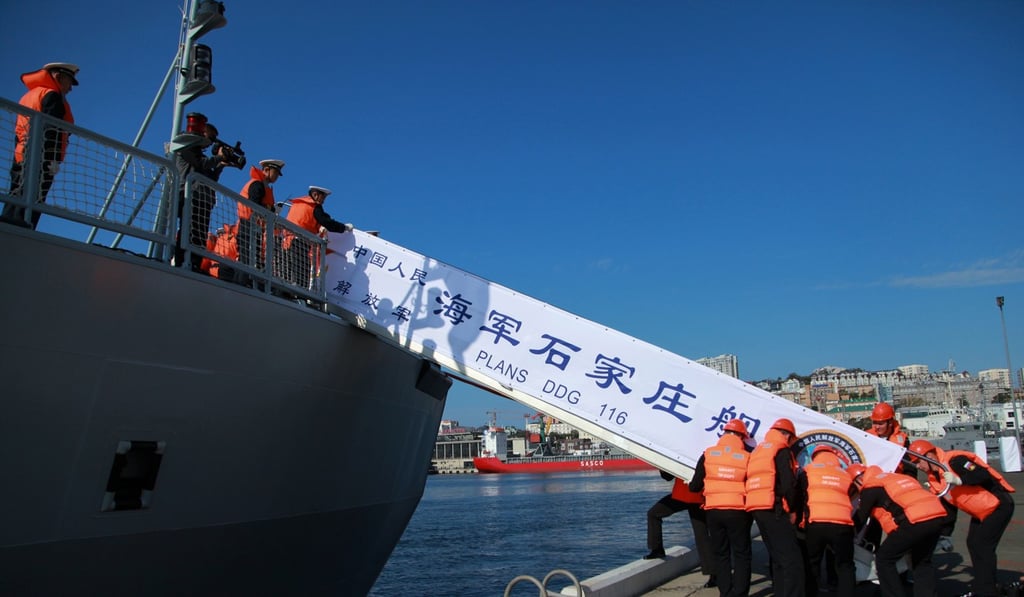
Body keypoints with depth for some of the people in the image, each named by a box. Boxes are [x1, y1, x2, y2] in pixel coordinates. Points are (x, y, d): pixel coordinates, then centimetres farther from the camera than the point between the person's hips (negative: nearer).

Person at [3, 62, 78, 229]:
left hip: (20, 159, 9)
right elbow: (51, 131, -14)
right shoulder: (52, 95, 0)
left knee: (13, 209, 6)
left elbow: (19, 133, 24)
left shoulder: (28, 96, 27)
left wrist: (17, 162, 21)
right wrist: (54, 159, -20)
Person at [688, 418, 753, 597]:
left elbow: (695, 486, 1)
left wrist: (692, 485, 24)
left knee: (720, 554, 14)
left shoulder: (707, 455, 0)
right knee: (741, 554, 10)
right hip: (738, 512, -2)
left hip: (713, 511, 2)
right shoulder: (747, 457, -3)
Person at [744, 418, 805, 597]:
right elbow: (788, 484, -14)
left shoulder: (757, 451, 23)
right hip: (774, 510, -9)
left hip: (757, 509, 9)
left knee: (777, 557, 17)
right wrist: (793, 509, -3)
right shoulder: (782, 450, -4)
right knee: (792, 559, -10)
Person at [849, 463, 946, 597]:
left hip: (916, 520, -8)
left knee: (884, 559, 7)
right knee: (922, 561, 26)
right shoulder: (892, 477, 31)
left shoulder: (870, 488, 7)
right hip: (938, 515, 8)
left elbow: (861, 518, 13)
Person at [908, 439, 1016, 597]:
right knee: (973, 544, 11)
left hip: (998, 505, -10)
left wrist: (959, 480, -38)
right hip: (981, 511, 10)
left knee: (982, 546, -11)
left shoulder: (954, 461, -24)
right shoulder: (934, 478, 4)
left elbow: (984, 474, -31)